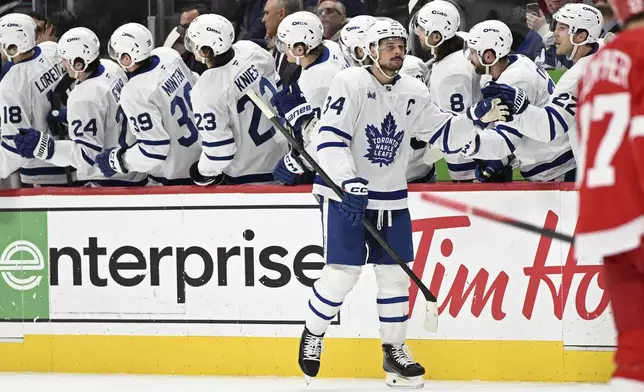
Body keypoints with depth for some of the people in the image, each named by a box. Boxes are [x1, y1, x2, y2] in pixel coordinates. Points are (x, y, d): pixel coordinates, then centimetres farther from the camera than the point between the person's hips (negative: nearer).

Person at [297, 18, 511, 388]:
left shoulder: (415, 92, 5)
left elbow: (443, 133, 9)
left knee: (395, 272, 5)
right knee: (343, 272, -9)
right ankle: (313, 335, 13)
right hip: (344, 191, -5)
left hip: (391, 197, 6)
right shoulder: (351, 83, -13)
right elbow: (330, 138, -20)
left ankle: (394, 350, 17)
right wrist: (349, 181, -30)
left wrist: (475, 119, -8)